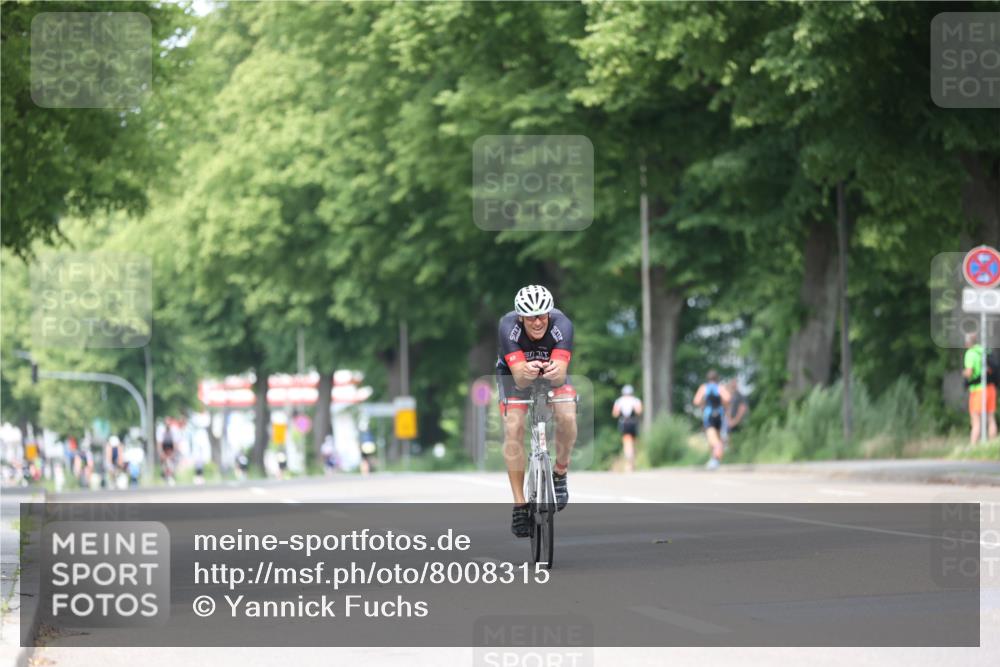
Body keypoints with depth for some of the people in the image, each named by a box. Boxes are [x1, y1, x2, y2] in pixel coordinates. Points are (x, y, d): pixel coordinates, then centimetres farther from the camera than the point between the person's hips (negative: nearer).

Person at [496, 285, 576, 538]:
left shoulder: (562, 325, -34)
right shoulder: (508, 327, -35)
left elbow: (560, 375, -43)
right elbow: (519, 378, -41)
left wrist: (555, 372, -66)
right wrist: (526, 373, -65)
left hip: (552, 373, 0)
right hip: (515, 374, 0)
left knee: (567, 418, -25)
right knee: (513, 429, -20)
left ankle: (560, 474, 2)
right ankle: (519, 505, -14)